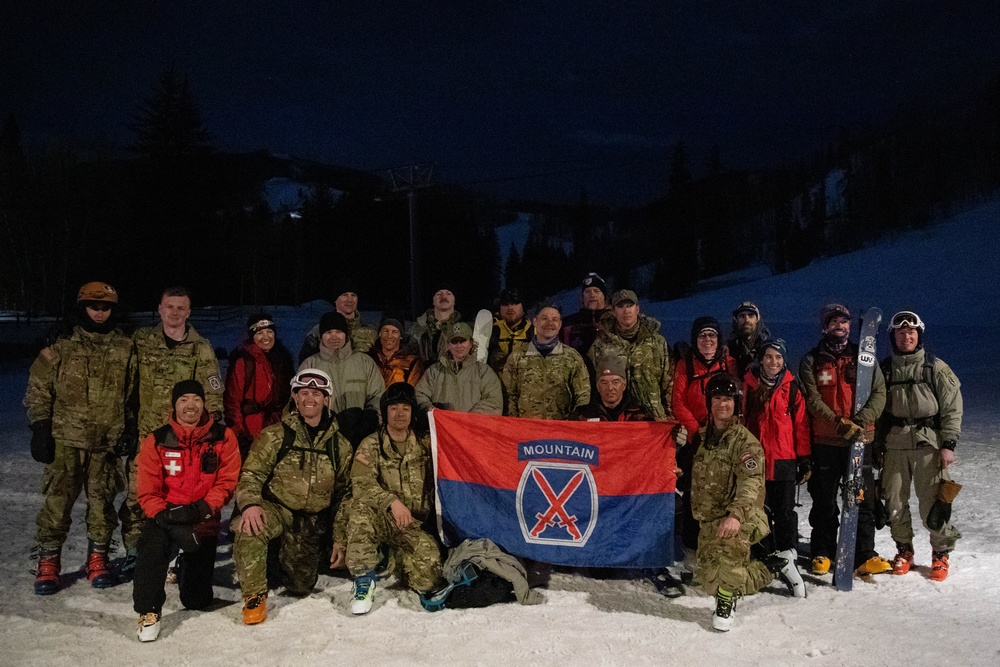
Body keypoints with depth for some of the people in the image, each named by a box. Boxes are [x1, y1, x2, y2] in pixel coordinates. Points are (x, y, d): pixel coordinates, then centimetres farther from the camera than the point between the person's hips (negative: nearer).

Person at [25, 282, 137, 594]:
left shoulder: (126, 349, 6)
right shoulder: (61, 346, 1)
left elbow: (133, 392, 13)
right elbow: (38, 389, 3)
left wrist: (129, 430, 9)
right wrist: (40, 427, -3)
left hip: (107, 442, 2)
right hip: (65, 440, -1)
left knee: (103, 503, 8)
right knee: (56, 502, -1)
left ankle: (97, 560, 22)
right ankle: (48, 563, 14)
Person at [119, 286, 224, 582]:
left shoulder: (201, 348, 5)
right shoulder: (141, 341, 8)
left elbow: (213, 394, 5)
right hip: (146, 434, 1)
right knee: (137, 495, 0)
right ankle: (133, 554, 14)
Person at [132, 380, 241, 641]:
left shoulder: (223, 437, -4)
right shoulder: (156, 441, -3)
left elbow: (228, 481, -6)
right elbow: (147, 490, -6)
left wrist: (205, 508, -22)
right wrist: (164, 515, -23)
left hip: (205, 520, 0)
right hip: (166, 514, 0)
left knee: (197, 600, 7)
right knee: (152, 541, -37)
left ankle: (187, 570, 44)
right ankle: (148, 612, -20)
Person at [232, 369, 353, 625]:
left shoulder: (340, 446, 3)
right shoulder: (275, 435, -4)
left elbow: (343, 495, 9)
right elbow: (251, 475, -8)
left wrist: (340, 539, 6)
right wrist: (250, 504, -30)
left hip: (311, 522, 3)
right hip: (275, 507, -2)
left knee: (300, 588, 5)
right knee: (248, 529, -35)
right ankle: (255, 595, -13)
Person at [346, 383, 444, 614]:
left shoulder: (425, 444, 12)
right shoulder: (371, 445, 4)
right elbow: (361, 484, -11)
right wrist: (392, 501, -28)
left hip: (416, 526, 2)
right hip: (382, 520, -1)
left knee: (429, 579, -21)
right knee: (361, 509, -35)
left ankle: (395, 558, 13)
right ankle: (364, 579, -19)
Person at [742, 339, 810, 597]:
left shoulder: (792, 388, 4)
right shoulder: (748, 385, 4)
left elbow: (801, 425, 5)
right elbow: (739, 421, 7)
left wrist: (804, 460, 2)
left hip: (784, 461, -1)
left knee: (785, 512, -3)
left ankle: (789, 562, 1)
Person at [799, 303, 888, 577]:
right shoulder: (811, 361, 4)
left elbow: (879, 393, 1)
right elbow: (812, 400, -6)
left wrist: (861, 420, -16)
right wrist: (840, 424, -19)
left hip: (860, 440, 1)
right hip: (824, 443, -1)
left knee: (863, 499, 3)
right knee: (824, 502, 8)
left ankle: (864, 555, 12)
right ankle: (822, 553, 20)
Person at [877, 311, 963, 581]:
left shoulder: (936, 368, 1)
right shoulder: (884, 369, 8)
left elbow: (952, 409, -1)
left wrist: (949, 444, -7)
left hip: (929, 445, -2)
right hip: (894, 446, 3)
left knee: (933, 503, -3)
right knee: (895, 502, 5)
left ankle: (941, 554, 17)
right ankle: (904, 551, 23)